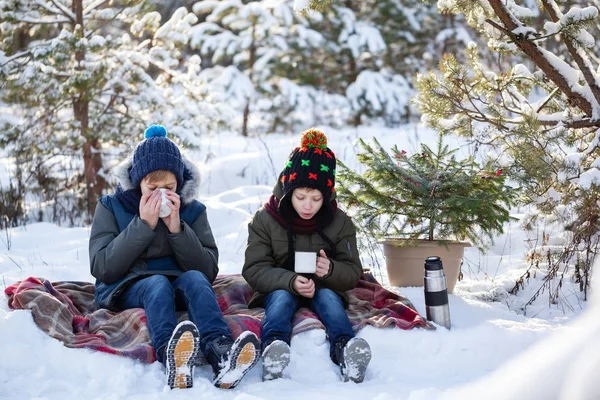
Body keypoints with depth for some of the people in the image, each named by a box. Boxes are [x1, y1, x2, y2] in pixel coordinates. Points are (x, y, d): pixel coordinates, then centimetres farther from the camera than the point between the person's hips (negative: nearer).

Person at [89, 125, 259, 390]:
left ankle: (220, 353, -60)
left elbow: (208, 270, -1)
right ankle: (171, 357, -68)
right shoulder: (111, 207, 4)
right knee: (157, 282, -35)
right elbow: (101, 268, -7)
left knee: (194, 278, -32)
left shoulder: (193, 210, 8)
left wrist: (177, 228, -13)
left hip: (179, 288, 2)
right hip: (126, 290, -2)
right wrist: (143, 225, -14)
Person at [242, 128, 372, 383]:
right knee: (282, 298, -34)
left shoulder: (339, 222, 0)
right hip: (278, 289, -1)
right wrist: (290, 281, -30)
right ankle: (273, 350, -65)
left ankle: (345, 351, -60)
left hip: (324, 289, 1)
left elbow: (353, 272, 0)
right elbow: (254, 270, -10)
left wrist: (330, 270, -25)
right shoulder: (265, 220, -4)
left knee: (328, 296, -32)